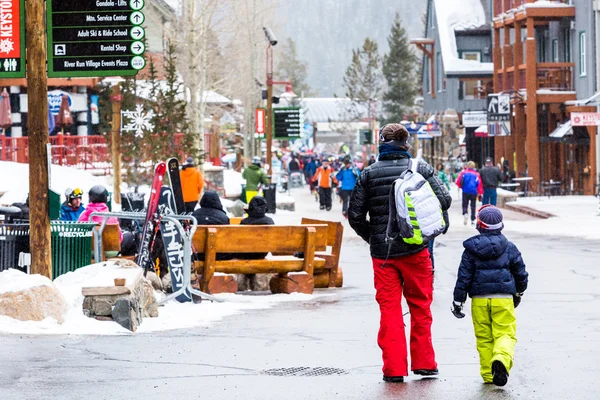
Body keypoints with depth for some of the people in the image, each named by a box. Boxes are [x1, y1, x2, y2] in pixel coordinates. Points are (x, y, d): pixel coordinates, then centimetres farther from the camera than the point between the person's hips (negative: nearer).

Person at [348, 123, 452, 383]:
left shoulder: (369, 174, 0)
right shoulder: (421, 168, 0)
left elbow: (355, 215, -1)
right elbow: (444, 200, -6)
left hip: (382, 252, 0)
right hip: (415, 250, 0)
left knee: (389, 308, 4)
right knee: (420, 306, 12)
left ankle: (394, 368, 2)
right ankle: (424, 363, 15)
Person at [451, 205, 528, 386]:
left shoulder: (471, 249, 1)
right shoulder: (509, 247, 3)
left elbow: (464, 276, 0)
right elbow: (521, 272, 12)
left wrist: (458, 301, 5)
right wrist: (519, 293, 29)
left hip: (479, 299, 1)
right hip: (503, 298, -1)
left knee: (484, 337, 10)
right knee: (505, 334, -3)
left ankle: (488, 374, 10)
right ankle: (501, 360, -32)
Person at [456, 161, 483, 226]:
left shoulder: (463, 173, 2)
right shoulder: (477, 174, 4)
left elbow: (458, 182, -1)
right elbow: (480, 184, 1)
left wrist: (461, 186, 19)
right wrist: (480, 193, 7)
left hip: (465, 192, -1)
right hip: (474, 192, 1)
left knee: (465, 205, 9)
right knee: (473, 206, 11)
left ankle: (465, 214, -21)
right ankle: (473, 220, 10)